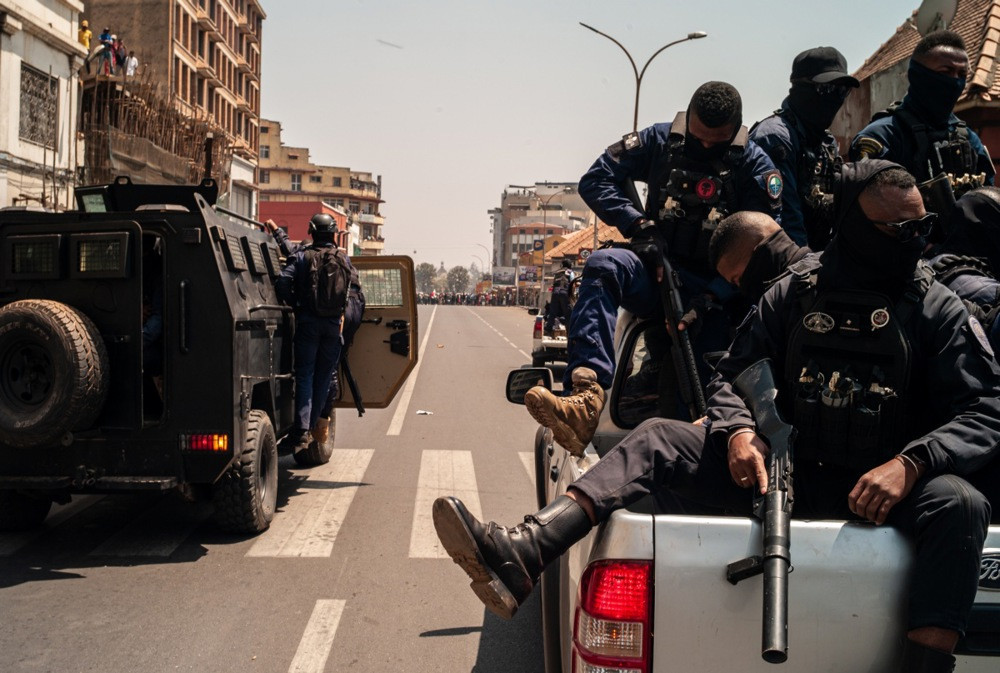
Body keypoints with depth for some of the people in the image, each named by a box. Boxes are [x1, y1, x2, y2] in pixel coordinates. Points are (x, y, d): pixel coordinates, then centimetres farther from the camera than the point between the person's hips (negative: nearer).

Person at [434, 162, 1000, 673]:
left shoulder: (939, 309, 1)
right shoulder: (796, 292, 5)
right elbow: (731, 376, 7)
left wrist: (910, 463, -23)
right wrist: (739, 431, -16)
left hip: (875, 490, -1)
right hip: (781, 472, 2)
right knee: (660, 439, -16)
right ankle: (519, 559, -33)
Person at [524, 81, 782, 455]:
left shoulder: (754, 164, 1)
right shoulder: (662, 141, 5)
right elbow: (595, 180, 2)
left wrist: (713, 294, -22)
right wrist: (639, 225, -13)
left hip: (716, 288, 0)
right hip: (658, 272, 0)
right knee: (603, 265, -31)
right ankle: (587, 398, -49)